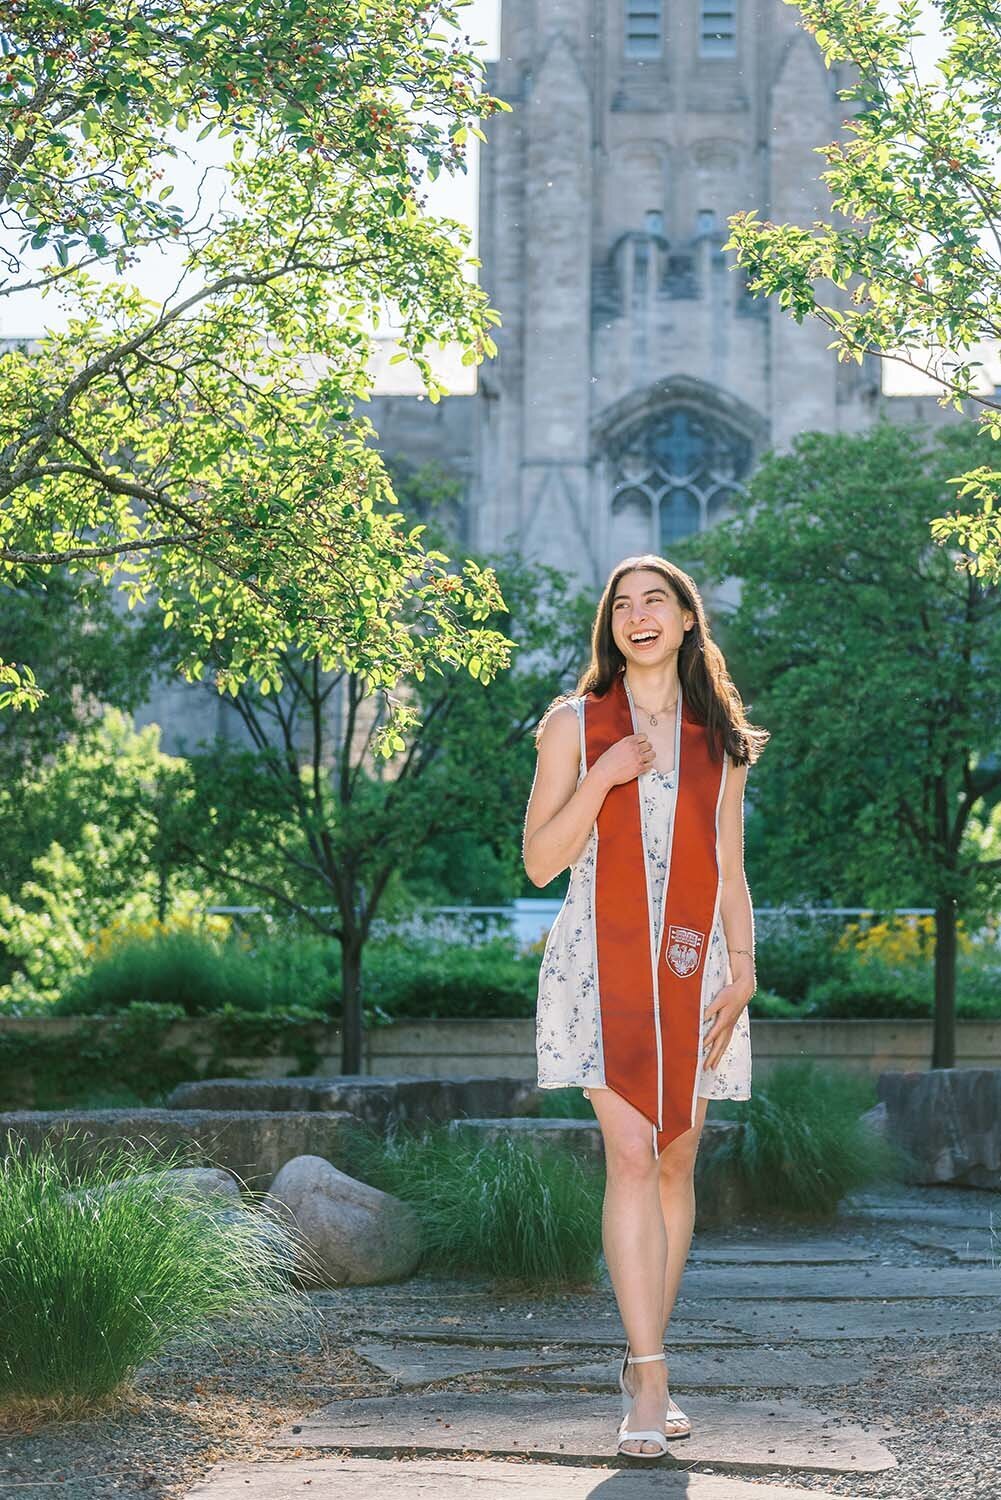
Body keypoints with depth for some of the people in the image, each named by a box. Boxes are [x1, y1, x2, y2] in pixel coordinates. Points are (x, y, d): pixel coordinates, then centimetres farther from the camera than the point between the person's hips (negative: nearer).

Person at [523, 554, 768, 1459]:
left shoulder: (720, 738, 13)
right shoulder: (574, 725, 6)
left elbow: (729, 869, 13)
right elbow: (539, 862, 2)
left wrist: (743, 965, -1)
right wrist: (602, 779, -11)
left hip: (692, 969, 3)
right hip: (605, 965, -3)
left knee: (677, 1161, 3)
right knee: (632, 1155, -14)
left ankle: (643, 1366, 14)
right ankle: (650, 1384, -16)